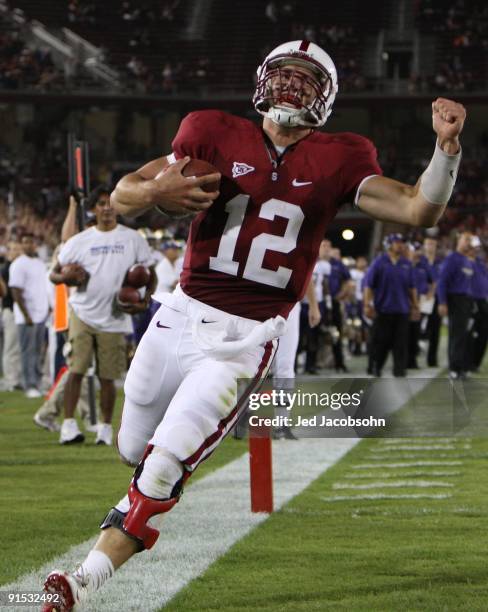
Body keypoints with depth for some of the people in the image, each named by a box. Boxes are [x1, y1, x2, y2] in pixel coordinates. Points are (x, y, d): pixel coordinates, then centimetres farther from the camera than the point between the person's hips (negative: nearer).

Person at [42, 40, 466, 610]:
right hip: (181, 315, 3)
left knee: (161, 470, -13)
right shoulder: (215, 135, 2)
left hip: (246, 340, -3)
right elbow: (121, 198, 2)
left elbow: (418, 210, -7)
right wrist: (155, 191, -21)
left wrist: (446, 147, -23)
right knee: (133, 451, 16)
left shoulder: (336, 160, 0)